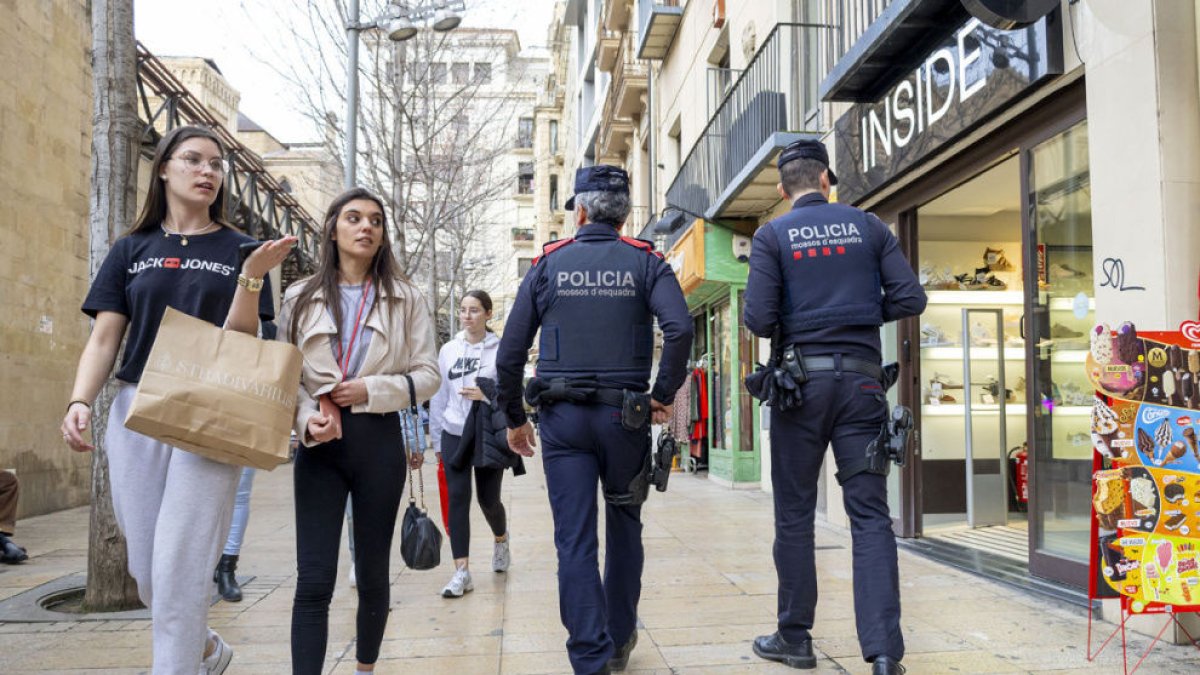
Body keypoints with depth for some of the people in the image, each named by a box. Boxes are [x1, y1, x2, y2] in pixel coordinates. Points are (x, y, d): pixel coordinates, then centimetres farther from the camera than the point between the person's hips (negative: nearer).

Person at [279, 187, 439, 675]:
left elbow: (427, 374, 2)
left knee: (373, 572, 11)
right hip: (320, 446, 0)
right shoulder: (301, 299, 7)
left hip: (380, 442, 1)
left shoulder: (405, 299, 6)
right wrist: (305, 420, -14)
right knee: (314, 581, -6)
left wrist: (372, 390, -12)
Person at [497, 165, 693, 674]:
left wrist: (514, 417, 13)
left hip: (562, 417, 0)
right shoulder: (645, 262, 3)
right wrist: (664, 393, -4)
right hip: (625, 415, 1)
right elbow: (679, 328, -15)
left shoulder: (549, 263, 6)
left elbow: (510, 352, 3)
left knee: (574, 541, 2)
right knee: (624, 527, 18)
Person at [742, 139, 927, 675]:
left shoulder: (772, 236, 1)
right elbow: (910, 299, 3)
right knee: (870, 514, 2)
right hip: (862, 379, 2)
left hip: (802, 379, -2)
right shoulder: (867, 226, 8)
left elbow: (758, 319, -9)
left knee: (794, 514, 9)